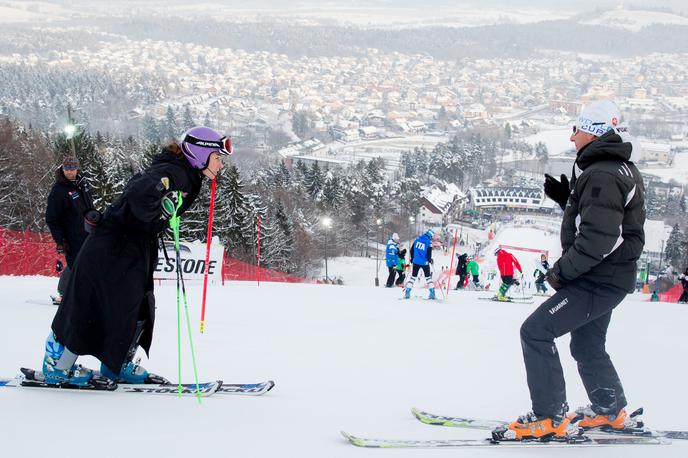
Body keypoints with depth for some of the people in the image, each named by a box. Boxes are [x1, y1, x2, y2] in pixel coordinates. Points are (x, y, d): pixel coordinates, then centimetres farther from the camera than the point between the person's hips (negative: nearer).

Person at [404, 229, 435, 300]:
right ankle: (432, 293, 4)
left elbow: (412, 250, 7)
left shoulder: (417, 239, 2)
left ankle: (407, 292, 6)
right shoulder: (429, 242, -12)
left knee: (413, 276, 13)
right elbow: (429, 254, -13)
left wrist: (412, 258, 20)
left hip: (416, 261, 3)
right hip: (424, 263, -3)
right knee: (428, 277, 10)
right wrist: (430, 260, 7)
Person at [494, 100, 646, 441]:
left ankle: (550, 417, -10)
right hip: (606, 277, 11)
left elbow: (597, 238, -28)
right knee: (587, 346, 25)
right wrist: (567, 199, 8)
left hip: (597, 281, -11)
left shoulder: (602, 175, -21)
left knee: (536, 332, -10)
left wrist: (562, 271, -19)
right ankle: (611, 411, 36)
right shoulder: (622, 170, 13)